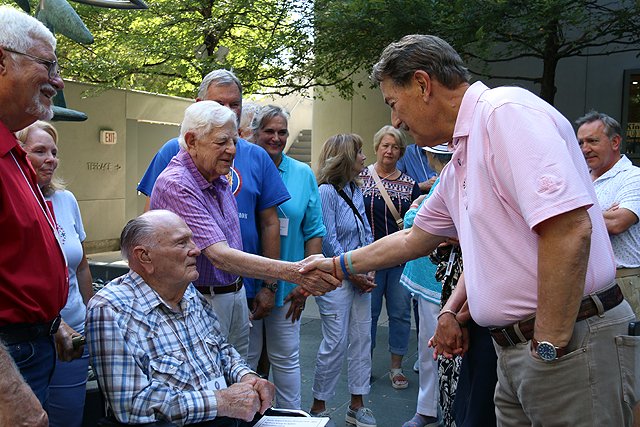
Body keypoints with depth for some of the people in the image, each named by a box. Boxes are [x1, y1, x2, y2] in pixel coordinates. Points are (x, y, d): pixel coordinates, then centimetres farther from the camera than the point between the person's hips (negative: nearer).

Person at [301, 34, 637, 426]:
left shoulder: (507, 111, -15)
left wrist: (550, 348, -21)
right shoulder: (457, 171, 16)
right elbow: (414, 239, 31)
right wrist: (338, 265, 35)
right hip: (516, 349, 9)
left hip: (573, 344, -9)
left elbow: (569, 230, -25)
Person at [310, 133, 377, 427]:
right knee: (336, 343, -4)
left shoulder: (356, 190, 11)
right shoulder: (326, 191, -11)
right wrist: (353, 274, -11)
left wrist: (368, 271, 2)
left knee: (361, 339, 9)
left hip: (359, 276, 7)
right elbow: (329, 242, -14)